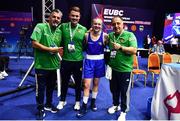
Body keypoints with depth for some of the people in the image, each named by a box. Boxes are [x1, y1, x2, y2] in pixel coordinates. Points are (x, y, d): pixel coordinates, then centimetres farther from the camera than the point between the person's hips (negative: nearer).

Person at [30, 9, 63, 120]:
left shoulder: (59, 32, 10)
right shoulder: (40, 27, -9)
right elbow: (35, 44, -16)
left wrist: (59, 58, 5)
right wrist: (50, 49, -18)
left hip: (54, 65, 6)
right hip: (42, 65, -6)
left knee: (51, 86, 18)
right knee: (41, 88, 6)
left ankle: (48, 104, 38)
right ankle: (40, 108, 24)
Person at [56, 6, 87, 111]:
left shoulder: (84, 29, -1)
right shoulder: (63, 26, -2)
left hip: (78, 60, 0)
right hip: (65, 60, 1)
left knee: (78, 82, 14)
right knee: (64, 81, 15)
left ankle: (78, 101, 34)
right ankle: (62, 100, 36)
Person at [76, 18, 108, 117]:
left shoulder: (105, 36, -6)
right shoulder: (86, 35, -4)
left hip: (99, 61, 1)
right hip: (89, 61, 0)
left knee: (96, 83, 16)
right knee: (86, 84, -2)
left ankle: (93, 101, 36)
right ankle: (84, 106, 12)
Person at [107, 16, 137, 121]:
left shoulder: (129, 35, -9)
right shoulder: (110, 35, 7)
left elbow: (134, 50, -17)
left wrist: (120, 47, -21)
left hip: (125, 69, -5)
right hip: (113, 68, 5)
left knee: (124, 91, 8)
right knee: (114, 89, 20)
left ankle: (123, 111, 25)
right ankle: (115, 105, 42)